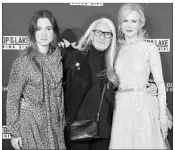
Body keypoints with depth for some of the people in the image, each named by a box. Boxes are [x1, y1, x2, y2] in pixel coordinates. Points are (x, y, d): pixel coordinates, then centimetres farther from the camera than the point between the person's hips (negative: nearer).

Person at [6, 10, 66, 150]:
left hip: (55, 124, 4)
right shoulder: (22, 62, -14)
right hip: (31, 125, -4)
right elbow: (13, 98, -9)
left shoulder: (57, 57, -1)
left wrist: (62, 121, 9)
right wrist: (14, 132, -7)